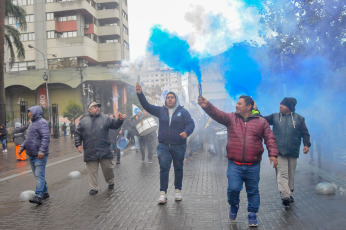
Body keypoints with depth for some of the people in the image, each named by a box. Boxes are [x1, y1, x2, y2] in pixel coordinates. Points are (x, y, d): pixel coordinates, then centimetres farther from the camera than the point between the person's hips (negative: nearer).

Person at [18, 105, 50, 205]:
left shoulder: (42, 123, -12)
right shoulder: (33, 123, 20)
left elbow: (46, 138, -21)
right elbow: (29, 138, 28)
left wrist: (41, 151, -27)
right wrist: (22, 146, 15)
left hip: (40, 156, -10)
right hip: (32, 155, 10)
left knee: (39, 175, -12)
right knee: (38, 175, 14)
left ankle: (38, 196, -16)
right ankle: (45, 192, 24)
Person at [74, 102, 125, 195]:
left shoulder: (105, 118, 7)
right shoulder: (83, 120, 9)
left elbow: (115, 125, 3)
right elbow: (77, 133, 11)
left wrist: (120, 119, -18)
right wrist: (78, 144, 1)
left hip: (104, 151, 0)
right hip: (90, 152, 1)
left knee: (108, 168, 7)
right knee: (92, 170, 6)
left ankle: (111, 182, 32)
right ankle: (94, 188, 19)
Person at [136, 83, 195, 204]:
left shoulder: (182, 111, 1)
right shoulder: (161, 110, 8)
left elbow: (191, 123, -3)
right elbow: (147, 106, 4)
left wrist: (187, 132, -24)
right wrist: (140, 94, -9)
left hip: (179, 146, -1)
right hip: (164, 146, 1)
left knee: (178, 168, 10)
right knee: (164, 168, -5)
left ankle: (178, 191, 25)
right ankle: (163, 193, 0)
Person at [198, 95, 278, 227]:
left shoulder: (261, 122, 5)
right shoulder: (231, 118, 5)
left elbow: (270, 138, 5)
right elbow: (217, 114, -11)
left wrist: (273, 154, -7)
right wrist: (207, 106, -29)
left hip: (253, 166, 0)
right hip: (234, 165, 0)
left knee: (253, 191, 10)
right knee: (233, 188, -8)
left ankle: (252, 215, 29)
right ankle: (234, 206, 24)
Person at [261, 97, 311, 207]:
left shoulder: (299, 118, 8)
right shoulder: (275, 117, 10)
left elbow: (305, 133, 7)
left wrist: (306, 144, -8)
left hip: (293, 152, 1)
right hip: (279, 152, -1)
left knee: (290, 174, 12)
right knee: (282, 174, -13)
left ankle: (290, 194, 26)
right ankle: (285, 196, -20)